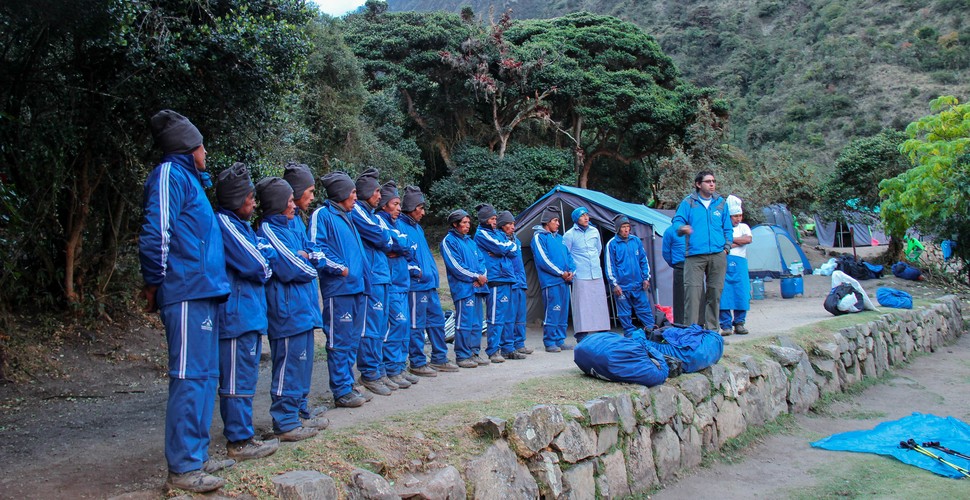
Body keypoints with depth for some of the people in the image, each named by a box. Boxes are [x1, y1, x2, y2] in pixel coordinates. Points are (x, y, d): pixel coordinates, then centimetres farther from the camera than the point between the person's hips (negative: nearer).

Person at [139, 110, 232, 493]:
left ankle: (196, 456, 22)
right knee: (190, 377, -7)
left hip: (203, 293, 10)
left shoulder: (188, 178, 22)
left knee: (204, 375, 13)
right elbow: (156, 234, -15)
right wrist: (155, 283, -7)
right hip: (187, 294, -10)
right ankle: (182, 468, -1)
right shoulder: (170, 175, -7)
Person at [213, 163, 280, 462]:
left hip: (250, 313, 10)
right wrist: (267, 258, 2)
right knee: (238, 380, -3)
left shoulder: (240, 224, 18)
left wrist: (264, 258, -4)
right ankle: (239, 442, 4)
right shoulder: (224, 224, -14)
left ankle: (240, 434, 24)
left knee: (244, 377, 15)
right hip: (236, 314, -10)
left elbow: (266, 252, 16)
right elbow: (256, 264, -17)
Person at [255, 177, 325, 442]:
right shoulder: (268, 230, -11)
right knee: (289, 366, -3)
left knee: (301, 365, 15)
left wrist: (303, 260, -2)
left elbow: (314, 255, 17)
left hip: (303, 309, 9)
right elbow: (292, 269, -16)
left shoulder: (290, 229, 17)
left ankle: (297, 413, 25)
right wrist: (309, 267, 2)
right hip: (288, 310, -9)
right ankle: (285, 423, 5)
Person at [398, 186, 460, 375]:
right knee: (416, 325, -2)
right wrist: (415, 272, -19)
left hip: (430, 285, 10)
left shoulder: (418, 228, 19)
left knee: (437, 321, 14)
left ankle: (439, 359, 23)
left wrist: (433, 273, 14)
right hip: (416, 285, -10)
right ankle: (417, 363, 7)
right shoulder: (402, 226, -10)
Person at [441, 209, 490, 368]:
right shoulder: (449, 241, -4)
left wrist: (482, 276, -5)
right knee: (464, 323, -7)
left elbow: (481, 261, 15)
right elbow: (456, 266, -12)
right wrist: (476, 276, -9)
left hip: (477, 287, 8)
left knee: (476, 323, 10)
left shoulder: (470, 241, 20)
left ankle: (474, 353, 17)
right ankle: (462, 356, -1)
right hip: (462, 287, -8)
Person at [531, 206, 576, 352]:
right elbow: (543, 260, -13)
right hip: (551, 281, -8)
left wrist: (571, 271, -1)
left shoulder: (558, 237, 19)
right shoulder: (539, 237, -4)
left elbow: (568, 255, 18)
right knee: (551, 312, -6)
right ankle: (549, 343, 1)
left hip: (564, 281, 8)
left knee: (563, 312, 10)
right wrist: (561, 273, -12)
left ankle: (560, 340, 17)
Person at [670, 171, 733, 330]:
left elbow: (727, 228, 19)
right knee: (692, 291, -11)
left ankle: (712, 328, 16)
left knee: (715, 293, 6)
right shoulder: (688, 202, 6)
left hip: (718, 255, 3)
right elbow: (677, 220, -2)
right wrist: (682, 228, -25)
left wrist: (727, 248, 9)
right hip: (694, 255, -3)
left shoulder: (721, 203, 15)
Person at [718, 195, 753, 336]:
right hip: (723, 262, -3)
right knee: (723, 294, -7)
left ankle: (739, 324, 11)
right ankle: (726, 325, -1)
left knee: (741, 294, -1)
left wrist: (729, 239, -3)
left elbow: (748, 239, -2)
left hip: (739, 263, 3)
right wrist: (737, 243, -7)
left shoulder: (743, 227, 19)